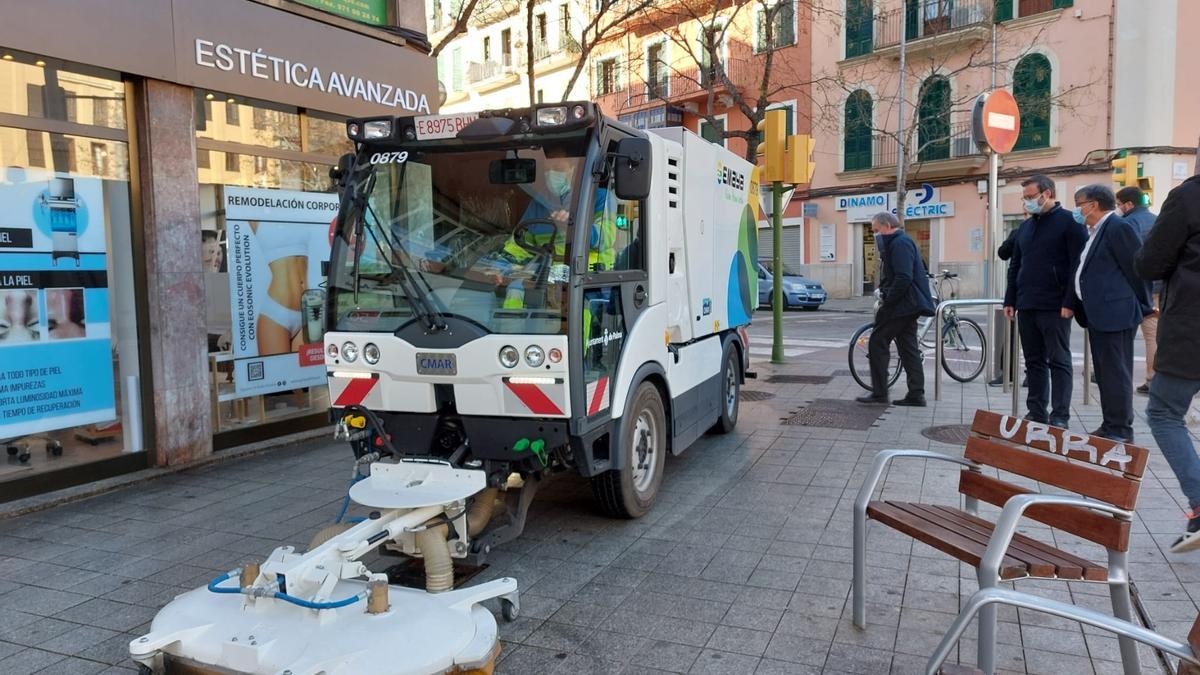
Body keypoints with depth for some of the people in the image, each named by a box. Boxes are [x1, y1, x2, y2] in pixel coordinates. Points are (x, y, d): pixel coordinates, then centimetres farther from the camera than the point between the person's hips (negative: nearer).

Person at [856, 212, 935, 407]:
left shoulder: (900, 243, -13)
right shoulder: (899, 242, 21)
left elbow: (904, 278, -23)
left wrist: (887, 300, -19)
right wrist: (885, 294, 13)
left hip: (901, 305, -11)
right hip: (908, 305, 11)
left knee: (877, 343, -6)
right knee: (908, 348, 10)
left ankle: (879, 392, -4)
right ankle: (916, 394, 12)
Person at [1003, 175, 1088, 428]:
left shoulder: (1069, 223, -5)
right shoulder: (1025, 227, 16)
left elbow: (1078, 265, -11)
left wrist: (1069, 303, -16)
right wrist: (1010, 300, 14)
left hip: (1055, 309, -7)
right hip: (1026, 307, 7)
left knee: (1059, 362, -2)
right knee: (1034, 362, 10)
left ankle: (1060, 417, 1)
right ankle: (1036, 414, 17)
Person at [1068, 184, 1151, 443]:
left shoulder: (1118, 228, -12)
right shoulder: (1095, 231, 17)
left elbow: (1137, 269, -13)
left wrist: (1141, 307, -6)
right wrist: (1076, 305, 19)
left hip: (1114, 313, -10)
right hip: (1098, 314, 10)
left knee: (1116, 373, -4)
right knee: (1104, 373, 14)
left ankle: (1120, 432, 2)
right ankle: (1110, 427, 22)